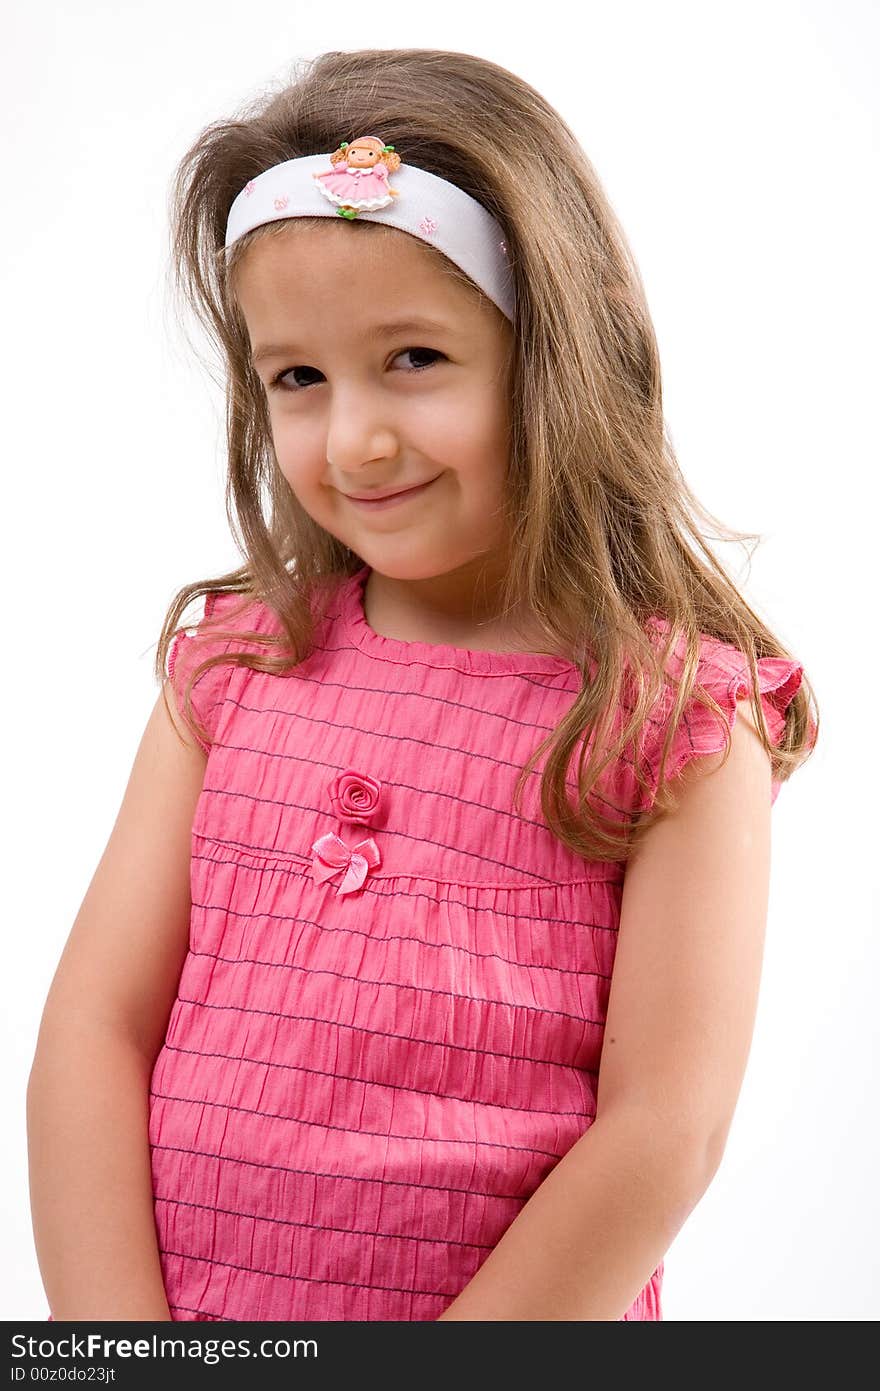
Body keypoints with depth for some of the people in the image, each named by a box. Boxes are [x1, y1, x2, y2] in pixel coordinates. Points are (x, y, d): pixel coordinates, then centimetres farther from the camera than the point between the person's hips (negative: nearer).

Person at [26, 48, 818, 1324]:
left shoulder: (683, 719, -10)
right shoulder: (229, 662, 0)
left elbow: (666, 1131, -13)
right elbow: (94, 1030, -3)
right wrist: (113, 1336, -13)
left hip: (525, 1318, -2)